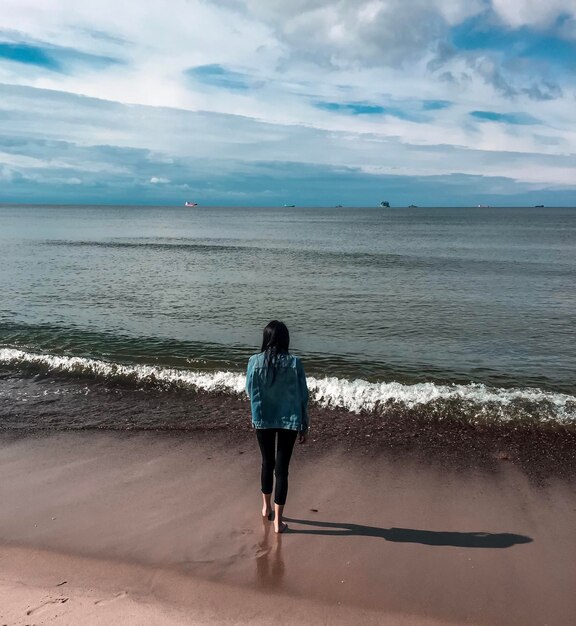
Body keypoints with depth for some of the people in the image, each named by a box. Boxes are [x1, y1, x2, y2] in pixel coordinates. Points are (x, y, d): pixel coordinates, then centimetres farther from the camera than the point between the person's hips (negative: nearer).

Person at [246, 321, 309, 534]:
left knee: (267, 463, 21)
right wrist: (304, 426, 4)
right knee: (282, 468, 7)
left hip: (263, 420, 2)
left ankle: (266, 507, 38)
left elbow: (250, 391, 3)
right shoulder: (294, 363, -11)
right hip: (289, 421, -1)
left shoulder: (254, 361, -10)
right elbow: (302, 396, -6)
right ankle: (277, 520, 11)